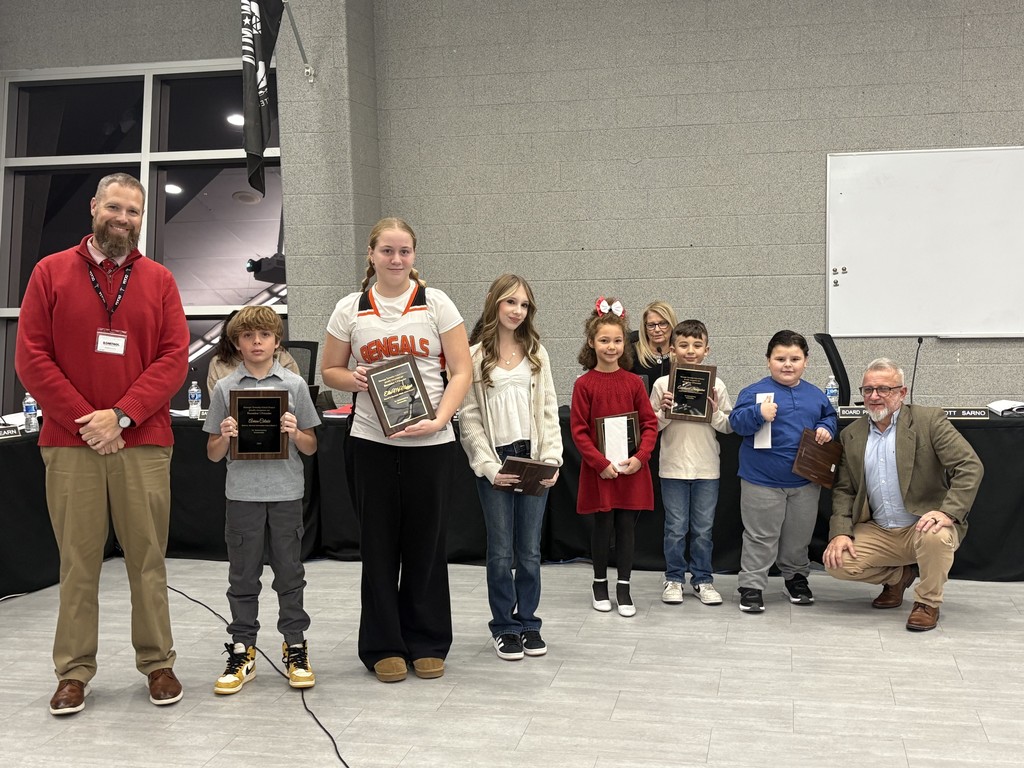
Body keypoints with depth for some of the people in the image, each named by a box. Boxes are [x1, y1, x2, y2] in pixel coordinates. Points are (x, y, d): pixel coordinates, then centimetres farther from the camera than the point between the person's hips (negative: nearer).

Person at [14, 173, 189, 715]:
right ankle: (74, 672, 14)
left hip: (143, 443, 1)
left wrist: (121, 415, -10)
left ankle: (157, 664, 15)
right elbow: (31, 358, 1)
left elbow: (174, 359, 1)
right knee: (77, 561, 3)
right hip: (69, 444, 0)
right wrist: (85, 421, -8)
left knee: (148, 558, 5)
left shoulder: (159, 280, 9)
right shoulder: (51, 273, 7)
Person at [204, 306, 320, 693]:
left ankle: (295, 648, 19)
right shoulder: (225, 388, 3)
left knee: (290, 573, 8)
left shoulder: (294, 385, 2)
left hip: (286, 491, 0)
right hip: (242, 493, 1)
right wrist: (225, 436, -13)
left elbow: (311, 447, 6)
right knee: (243, 577, 8)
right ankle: (242, 652, 19)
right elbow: (213, 454, 7)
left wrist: (295, 433, -13)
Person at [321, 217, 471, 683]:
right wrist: (352, 379, -10)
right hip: (372, 441, 1)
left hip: (430, 441, -1)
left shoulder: (436, 304, 2)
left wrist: (440, 418, -16)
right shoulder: (350, 309, 5)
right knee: (379, 544, 5)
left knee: (426, 543, 6)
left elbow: (461, 371, -1)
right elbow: (329, 370, 13)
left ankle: (427, 644, 20)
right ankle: (383, 646, 18)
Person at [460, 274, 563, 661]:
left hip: (532, 460, 2)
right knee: (501, 551, 4)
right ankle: (504, 627, 17)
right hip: (495, 464, -2)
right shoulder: (474, 356, -1)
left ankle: (528, 622, 21)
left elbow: (549, 410, 6)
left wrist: (551, 459, -4)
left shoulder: (537, 353, 9)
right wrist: (489, 466, -12)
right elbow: (469, 418, -3)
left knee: (530, 550, 8)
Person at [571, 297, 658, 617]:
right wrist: (600, 463, -14)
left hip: (632, 469, 2)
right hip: (598, 468, -2)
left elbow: (650, 423, 3)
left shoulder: (633, 382, 2)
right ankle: (600, 583, 24)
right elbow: (578, 430, -7)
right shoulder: (584, 384, -5)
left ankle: (624, 587, 17)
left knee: (626, 525, 7)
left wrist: (640, 456, -11)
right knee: (602, 525, 7)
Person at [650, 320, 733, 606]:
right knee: (676, 528, 7)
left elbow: (729, 427, 4)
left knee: (703, 529, 10)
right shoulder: (662, 385, -2)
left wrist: (715, 413, -14)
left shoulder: (716, 386, 0)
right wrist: (664, 412, -16)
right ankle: (674, 579, 21)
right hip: (673, 467, -1)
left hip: (707, 468, 1)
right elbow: (651, 426, 3)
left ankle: (702, 579, 22)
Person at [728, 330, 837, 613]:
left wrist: (825, 428, -2)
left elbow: (829, 416, 19)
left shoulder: (815, 395, 6)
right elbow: (736, 422, -14)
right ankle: (751, 585, 13)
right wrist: (758, 414, -32)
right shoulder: (755, 391, -9)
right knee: (760, 537, 4)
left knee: (799, 536, 18)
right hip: (762, 481, -4)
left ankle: (796, 577, 37)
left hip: (805, 481, 4)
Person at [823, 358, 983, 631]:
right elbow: (843, 489, 8)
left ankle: (927, 603, -7)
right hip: (877, 533, 4)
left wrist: (948, 512, -28)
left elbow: (970, 467, -14)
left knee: (936, 536, -36)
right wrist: (840, 532, -8)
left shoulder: (929, 420, -7)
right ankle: (898, 575, 15)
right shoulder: (851, 435, 7)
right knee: (837, 562, -16)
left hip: (923, 527, -4)